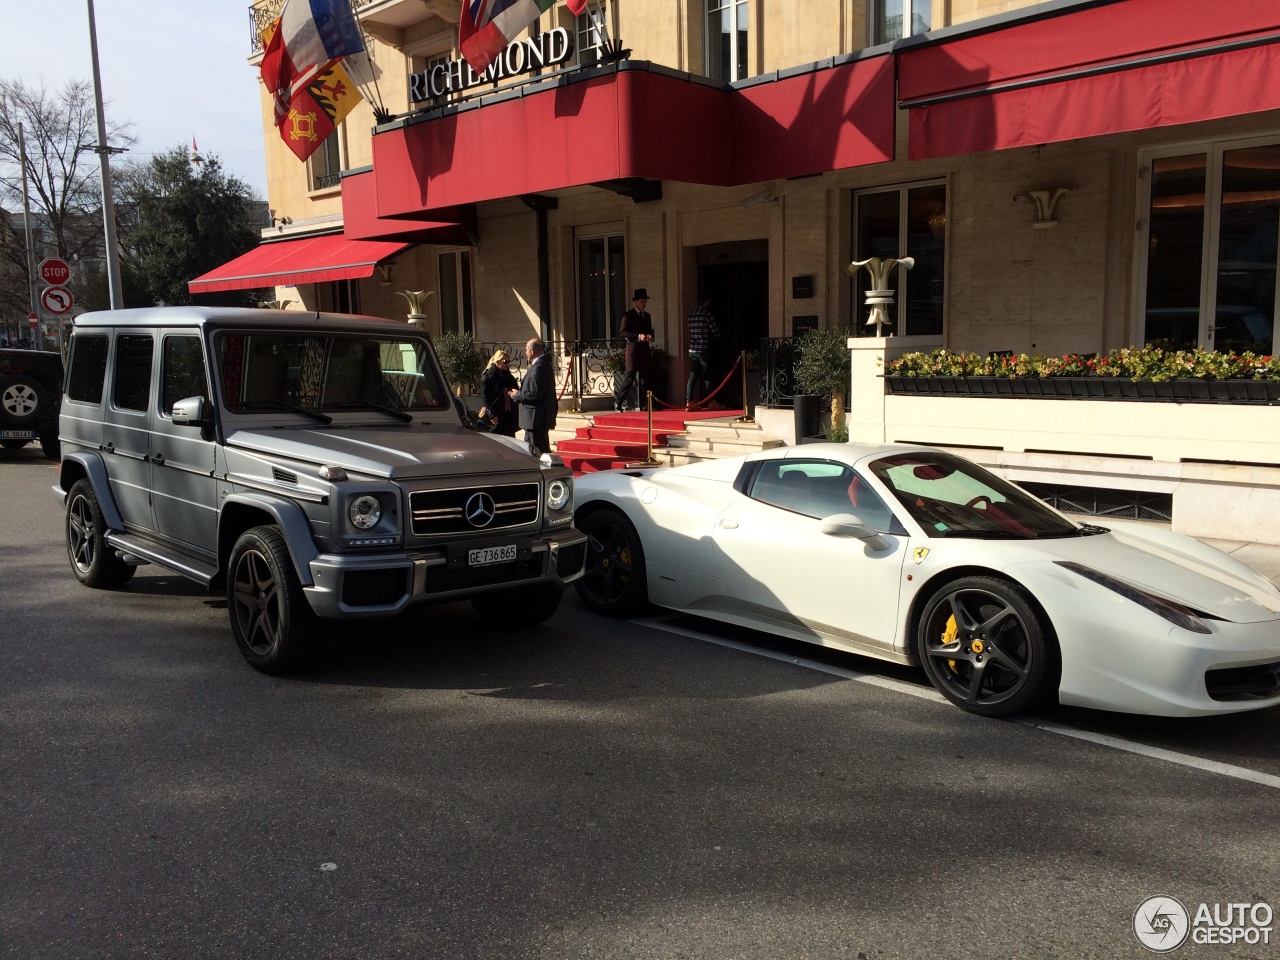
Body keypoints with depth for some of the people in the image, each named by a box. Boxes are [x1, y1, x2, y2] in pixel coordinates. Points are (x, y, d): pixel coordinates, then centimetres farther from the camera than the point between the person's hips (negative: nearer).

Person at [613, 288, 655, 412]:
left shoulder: (647, 316, 17)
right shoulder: (628, 315, -3)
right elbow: (622, 332, -11)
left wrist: (650, 336, 0)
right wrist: (638, 336, -21)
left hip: (645, 350, 7)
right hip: (633, 349, -6)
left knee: (644, 378, 5)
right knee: (629, 377, -9)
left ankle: (640, 405, 10)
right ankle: (618, 403, -1)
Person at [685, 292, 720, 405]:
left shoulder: (691, 313, 8)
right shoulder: (706, 313, -10)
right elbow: (716, 332, -6)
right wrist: (716, 338, 16)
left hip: (692, 349, 5)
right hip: (703, 349, -5)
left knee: (693, 376, 5)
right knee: (705, 377, 3)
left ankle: (688, 400, -4)